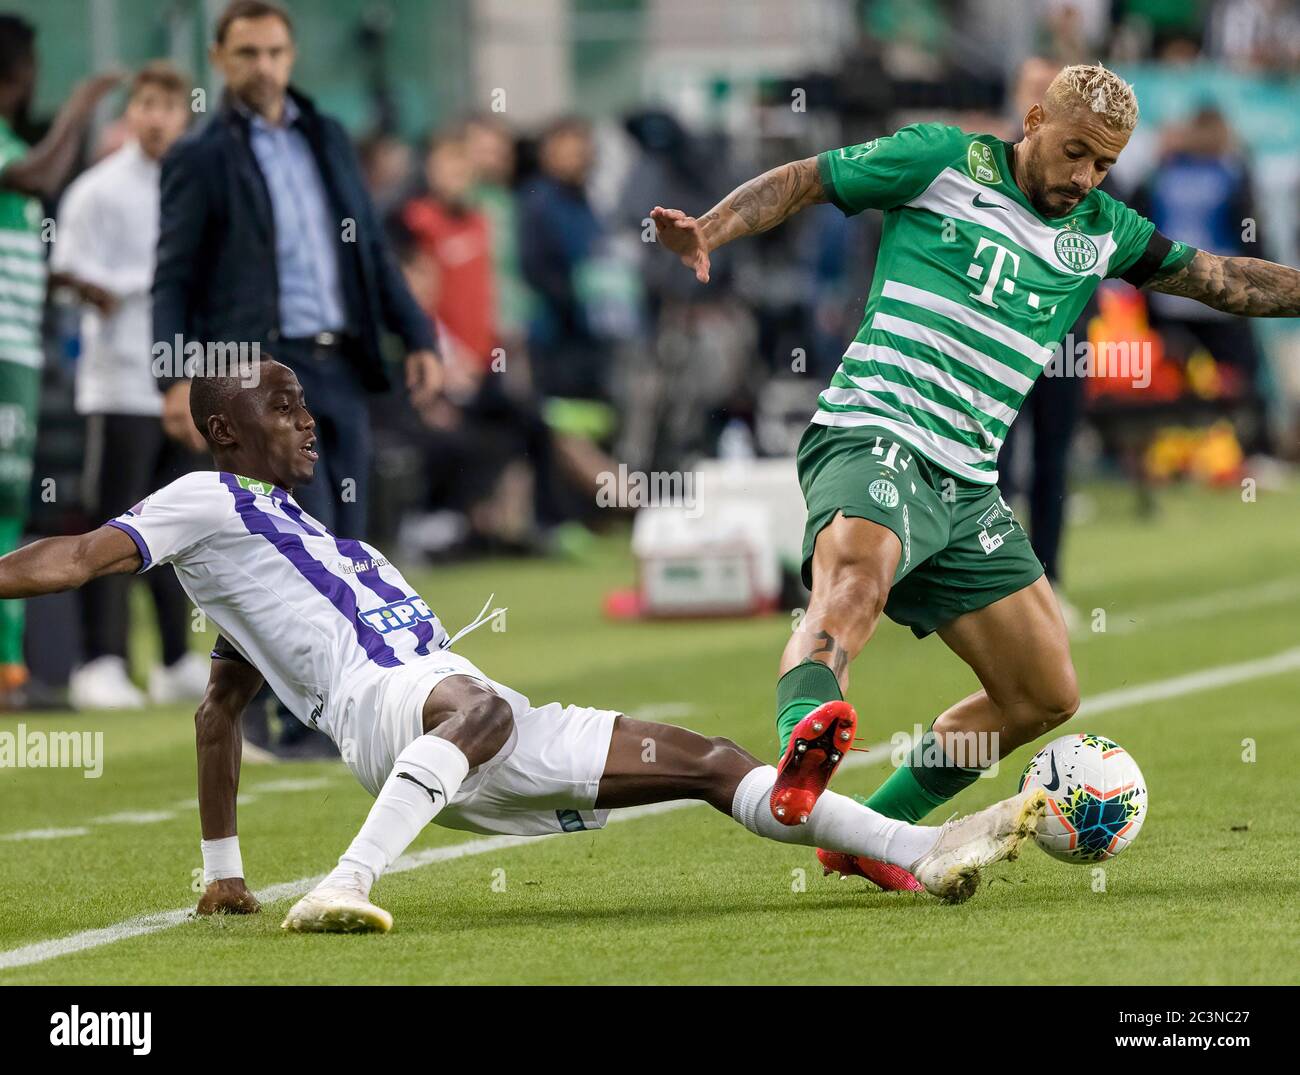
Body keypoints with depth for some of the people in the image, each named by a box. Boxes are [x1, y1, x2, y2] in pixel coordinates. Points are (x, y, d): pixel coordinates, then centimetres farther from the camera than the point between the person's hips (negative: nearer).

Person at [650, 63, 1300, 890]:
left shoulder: (1104, 232, 17)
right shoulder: (943, 162, 2)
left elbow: (1227, 281, 25)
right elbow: (799, 183, 5)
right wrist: (708, 232, -10)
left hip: (967, 487, 7)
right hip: (875, 439, -7)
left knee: (1045, 696, 9)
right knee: (857, 578, -39)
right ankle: (801, 752, -67)